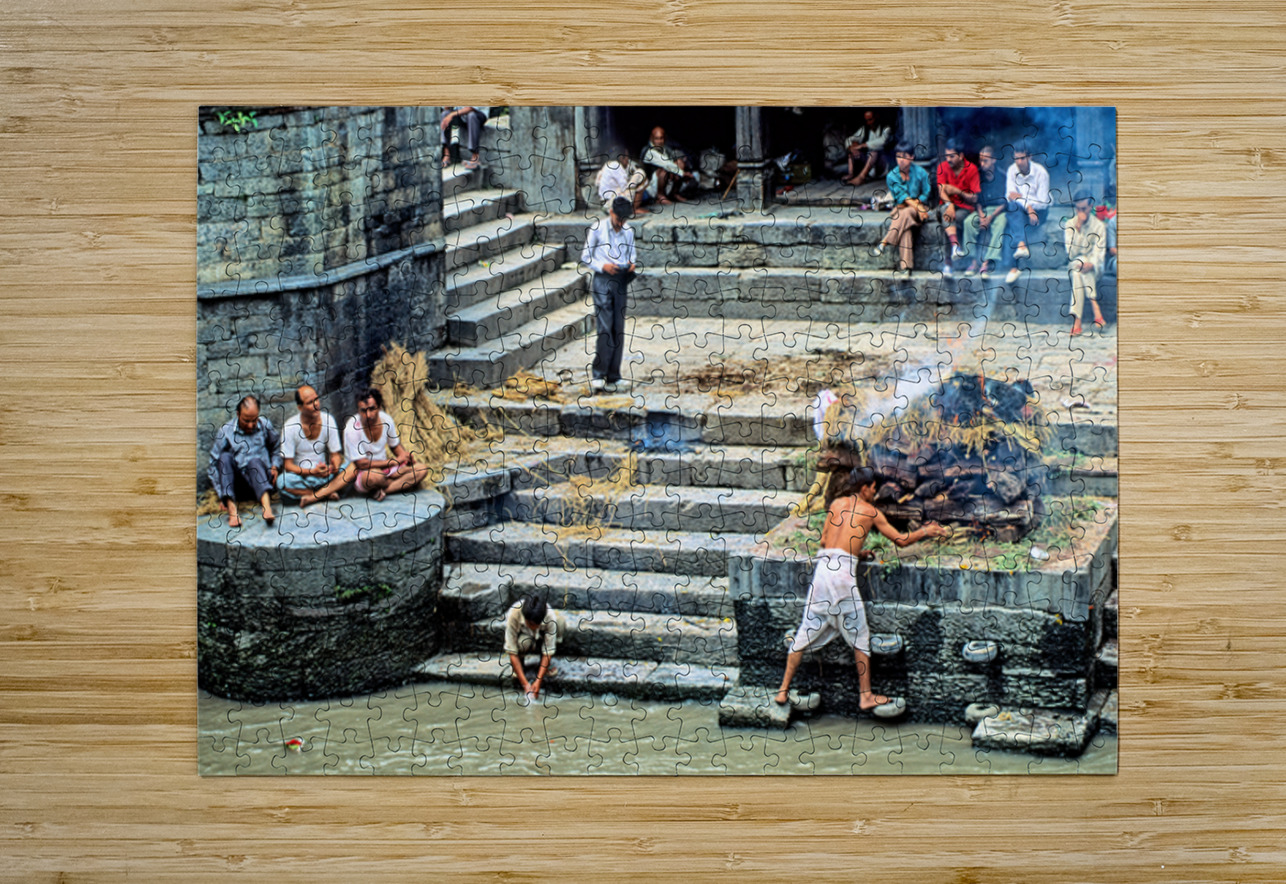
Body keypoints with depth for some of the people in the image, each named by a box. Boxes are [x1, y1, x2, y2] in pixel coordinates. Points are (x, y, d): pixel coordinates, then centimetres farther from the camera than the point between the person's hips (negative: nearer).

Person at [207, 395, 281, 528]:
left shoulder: (265, 426, 6)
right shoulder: (225, 431, 0)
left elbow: (277, 448, 24)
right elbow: (214, 464, 0)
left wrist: (275, 466, 6)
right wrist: (221, 495, -5)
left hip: (261, 477, 0)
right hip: (238, 480, 0)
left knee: (254, 461, -33)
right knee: (225, 457, -28)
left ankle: (266, 506, -60)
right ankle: (232, 509, -44)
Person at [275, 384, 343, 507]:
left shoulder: (328, 421, -4)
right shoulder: (290, 427, -13)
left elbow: (336, 454, 2)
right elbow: (288, 465, -13)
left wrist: (334, 466, -24)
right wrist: (312, 472, -30)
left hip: (323, 474, 2)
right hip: (299, 476, -2)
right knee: (282, 481, -36)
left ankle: (314, 495, -20)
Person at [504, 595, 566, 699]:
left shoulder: (550, 616, -34)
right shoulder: (513, 615, -38)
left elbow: (548, 652, -30)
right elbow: (512, 652, -33)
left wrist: (538, 681, -36)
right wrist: (525, 683, -37)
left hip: (540, 636, 2)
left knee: (561, 623, -30)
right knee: (524, 642, -40)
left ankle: (545, 666, -9)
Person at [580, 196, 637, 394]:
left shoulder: (628, 232, 10)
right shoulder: (597, 229, -2)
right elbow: (585, 257, 1)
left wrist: (632, 265, -2)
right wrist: (602, 266, -15)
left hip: (621, 281, 5)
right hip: (603, 280, -5)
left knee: (619, 329, 4)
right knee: (605, 329, -12)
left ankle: (613, 376, 10)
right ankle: (598, 376, -11)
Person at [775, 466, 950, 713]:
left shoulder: (837, 504, 15)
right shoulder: (870, 511, 4)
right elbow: (901, 540, 11)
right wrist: (926, 531, 27)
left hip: (823, 569, 4)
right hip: (844, 573, -4)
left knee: (806, 632, 10)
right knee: (859, 636, 10)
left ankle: (783, 690, 10)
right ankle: (866, 696, 14)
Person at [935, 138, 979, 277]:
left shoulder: (972, 169, -4)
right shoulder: (943, 166, 2)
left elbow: (974, 198, -7)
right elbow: (941, 191, -9)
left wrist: (958, 191, -21)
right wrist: (949, 204, -29)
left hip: (964, 208, -1)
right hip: (947, 204, 1)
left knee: (955, 219, -33)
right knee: (946, 211, -34)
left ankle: (948, 264, -37)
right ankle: (955, 246, -54)